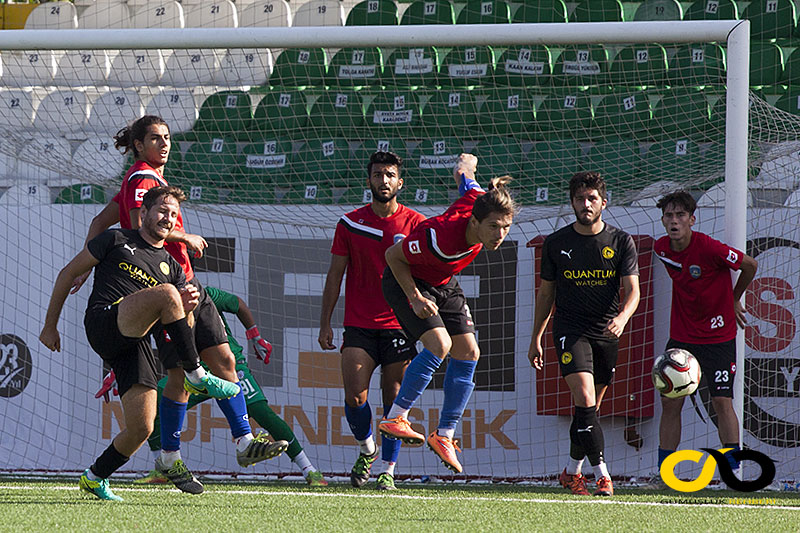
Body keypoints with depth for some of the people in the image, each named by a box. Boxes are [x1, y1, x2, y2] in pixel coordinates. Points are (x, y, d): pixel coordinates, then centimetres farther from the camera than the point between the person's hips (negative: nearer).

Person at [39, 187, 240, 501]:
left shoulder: (171, 268, 25)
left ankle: (94, 478, 15)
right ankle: (196, 376, -24)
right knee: (165, 293, -30)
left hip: (137, 343, 5)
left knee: (142, 428, -10)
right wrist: (50, 325, 10)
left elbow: (173, 326, 18)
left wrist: (186, 307, -6)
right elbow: (69, 273, 13)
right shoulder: (117, 240, 12)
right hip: (103, 324, -5)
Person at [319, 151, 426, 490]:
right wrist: (324, 323, 4)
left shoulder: (415, 224, 2)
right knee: (354, 395, -11)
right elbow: (335, 276, 9)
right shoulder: (350, 223, 6)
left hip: (399, 325, -1)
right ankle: (367, 448, 16)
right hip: (359, 325, 1)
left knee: (393, 398, -3)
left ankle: (388, 469, 9)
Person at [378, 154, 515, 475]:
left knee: (468, 353, 0)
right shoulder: (440, 239, -41)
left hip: (443, 285, 8)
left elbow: (464, 173, -2)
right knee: (439, 344, -27)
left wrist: (465, 166, 20)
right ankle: (395, 418, -19)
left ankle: (444, 435, 8)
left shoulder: (478, 201, -24)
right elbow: (393, 256, -25)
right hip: (406, 281, -8)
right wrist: (415, 299, -25)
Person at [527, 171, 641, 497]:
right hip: (570, 330, -2)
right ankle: (601, 475, -20)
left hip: (607, 333, 2)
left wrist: (622, 317, -26)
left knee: (589, 409, 8)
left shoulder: (621, 242, 2)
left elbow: (632, 289, -4)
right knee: (584, 399, -19)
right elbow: (546, 293, 12)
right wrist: (536, 339, 14)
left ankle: (572, 471, 25)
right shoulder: (556, 243, 3)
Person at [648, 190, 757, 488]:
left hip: (718, 336, -5)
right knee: (670, 402, 3)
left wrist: (733, 300, 5)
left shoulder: (709, 248, -21)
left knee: (722, 401, -9)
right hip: (681, 335, 5)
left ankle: (734, 472, -1)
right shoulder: (661, 248, -2)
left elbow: (750, 265, -7)